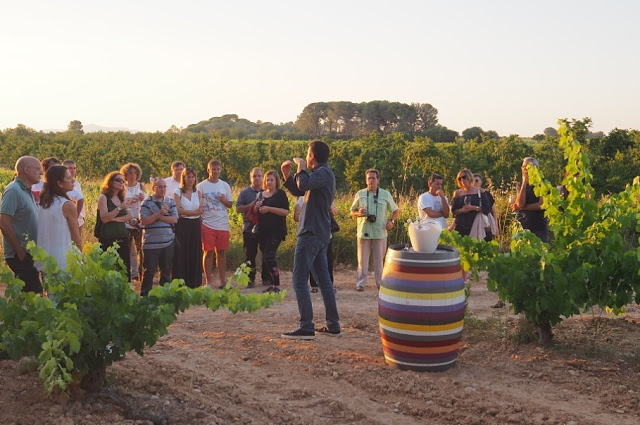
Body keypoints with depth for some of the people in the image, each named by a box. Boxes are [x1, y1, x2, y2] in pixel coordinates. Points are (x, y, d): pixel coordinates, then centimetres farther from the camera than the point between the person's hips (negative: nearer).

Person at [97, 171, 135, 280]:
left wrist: (115, 219, -12)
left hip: (122, 238, 6)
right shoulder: (104, 197, -4)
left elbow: (130, 217, 4)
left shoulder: (122, 198, 14)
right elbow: (104, 218, -15)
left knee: (125, 269, 4)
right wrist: (120, 208, -24)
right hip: (108, 239, -6)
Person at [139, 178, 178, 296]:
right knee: (149, 271, 2)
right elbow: (143, 221, -14)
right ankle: (145, 295, 11)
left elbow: (174, 219, -2)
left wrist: (160, 217, -12)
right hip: (150, 243, -4)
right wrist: (159, 213, -19)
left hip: (168, 242, 4)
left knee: (166, 270, 13)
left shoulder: (170, 202, 9)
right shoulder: (147, 203, -4)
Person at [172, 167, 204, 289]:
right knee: (181, 254, -5)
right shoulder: (178, 193, 1)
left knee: (195, 254, 4)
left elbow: (201, 210, 1)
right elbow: (178, 210, -10)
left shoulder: (198, 193, 12)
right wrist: (194, 212, -11)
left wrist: (186, 213, -12)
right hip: (182, 226, -4)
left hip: (195, 225, 4)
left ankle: (194, 283, 11)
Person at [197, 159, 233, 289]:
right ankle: (209, 281, 7)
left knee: (222, 252, 7)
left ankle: (223, 280, 13)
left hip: (223, 224, 3)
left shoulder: (225, 185, 10)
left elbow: (230, 204, 15)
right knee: (208, 252, 0)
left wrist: (223, 200, -7)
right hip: (207, 224, -3)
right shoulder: (201, 186, 1)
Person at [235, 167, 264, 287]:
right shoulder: (245, 192, 4)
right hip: (250, 229, -2)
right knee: (250, 255, 1)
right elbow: (238, 208, -1)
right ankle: (250, 279, 7)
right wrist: (251, 206, -14)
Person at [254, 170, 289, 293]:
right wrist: (256, 207, -1)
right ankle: (271, 284, 18)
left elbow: (286, 211, -14)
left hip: (276, 231, -7)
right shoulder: (261, 194, 15)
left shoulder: (280, 194, -3)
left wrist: (269, 209, -19)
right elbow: (254, 213, 22)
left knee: (269, 257, -16)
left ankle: (276, 285, -13)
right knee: (265, 257, 9)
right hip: (263, 231, 7)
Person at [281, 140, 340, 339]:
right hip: (320, 234, 10)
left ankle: (306, 328, -11)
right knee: (324, 279, 11)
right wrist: (286, 174, 13)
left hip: (311, 234, -10)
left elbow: (304, 184, -30)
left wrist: (301, 168, -12)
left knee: (299, 280, -9)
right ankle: (333, 324, 14)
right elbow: (298, 191, 25)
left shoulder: (324, 173, -12)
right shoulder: (321, 174, 19)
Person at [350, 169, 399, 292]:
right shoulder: (360, 194, 6)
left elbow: (395, 210, 13)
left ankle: (380, 282, 14)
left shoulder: (386, 194, 6)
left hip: (380, 232, 0)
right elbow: (352, 212, 11)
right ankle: (360, 283, 6)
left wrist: (391, 221, -5)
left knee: (379, 259, 6)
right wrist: (359, 213, -12)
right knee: (362, 260, 1)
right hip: (364, 232, 0)